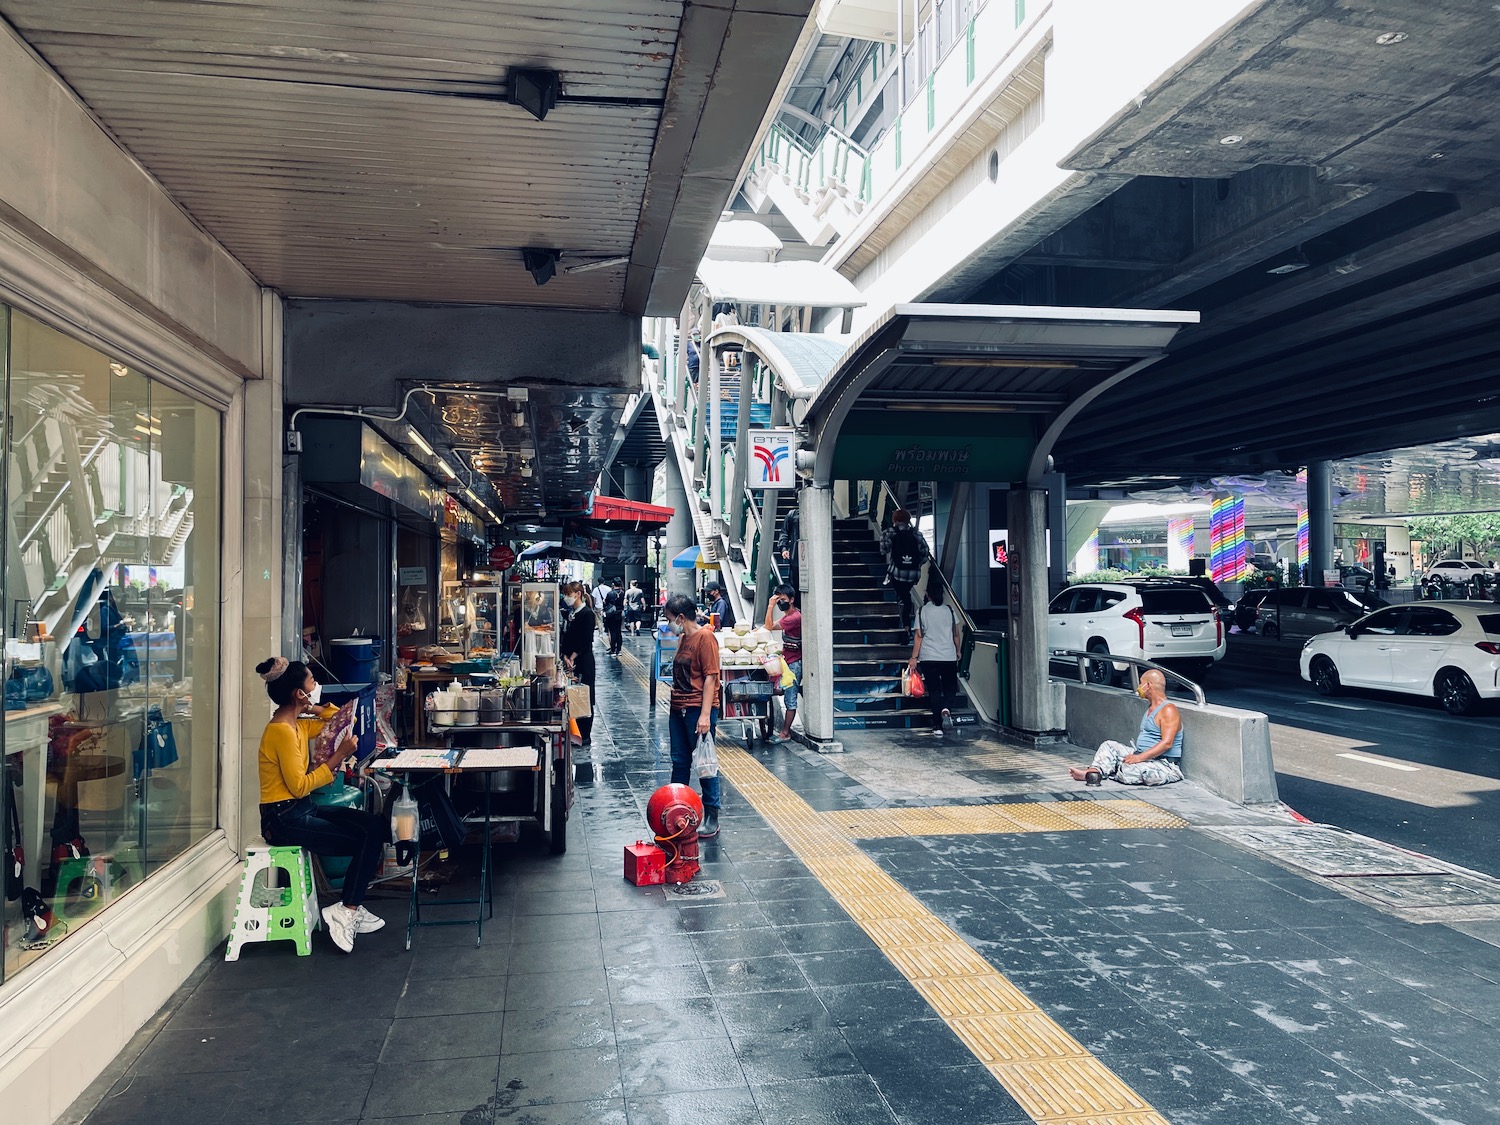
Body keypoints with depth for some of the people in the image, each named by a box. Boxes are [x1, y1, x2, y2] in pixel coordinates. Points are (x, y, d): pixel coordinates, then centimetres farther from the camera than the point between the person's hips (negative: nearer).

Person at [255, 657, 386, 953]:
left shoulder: (296, 724, 9)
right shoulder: (282, 731, -20)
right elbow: (300, 786, -22)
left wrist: (314, 708, 5)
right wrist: (338, 757, -19)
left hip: (301, 811, 10)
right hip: (284, 820, -10)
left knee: (376, 826, -1)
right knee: (367, 841, -12)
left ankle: (351, 907, 4)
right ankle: (346, 911, -2)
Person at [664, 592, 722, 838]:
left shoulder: (705, 638, -13)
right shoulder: (683, 638, 14)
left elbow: (710, 677, -17)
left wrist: (705, 715, -21)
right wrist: (675, 704, 19)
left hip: (698, 710, -9)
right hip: (678, 709, 9)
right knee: (680, 763, 13)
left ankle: (712, 819, 8)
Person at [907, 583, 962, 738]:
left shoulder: (922, 611, -2)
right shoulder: (949, 610, 2)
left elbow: (919, 636, -5)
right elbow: (957, 634, 4)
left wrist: (914, 658, -2)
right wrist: (958, 651, 18)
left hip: (928, 657, -1)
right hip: (949, 656, 1)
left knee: (934, 690, 5)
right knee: (951, 687, 13)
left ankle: (938, 726, 3)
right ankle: (945, 709, -18)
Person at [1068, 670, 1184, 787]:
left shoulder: (1169, 710, -14)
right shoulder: (1150, 707, 18)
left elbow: (1167, 743, -23)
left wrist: (1140, 757, -27)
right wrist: (1136, 755, 8)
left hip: (1164, 765, -10)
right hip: (1144, 757, 10)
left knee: (1128, 771, -32)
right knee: (1109, 745, 4)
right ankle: (1095, 771, -18)